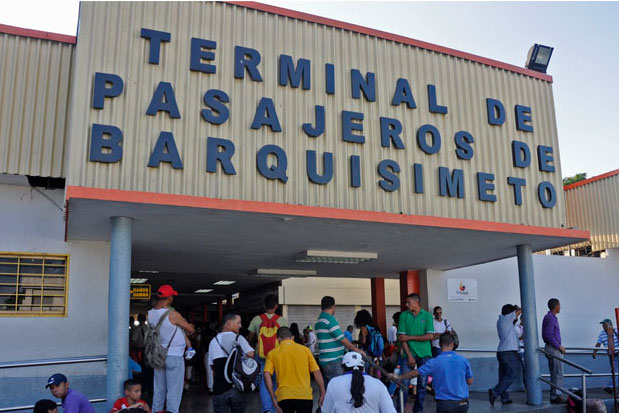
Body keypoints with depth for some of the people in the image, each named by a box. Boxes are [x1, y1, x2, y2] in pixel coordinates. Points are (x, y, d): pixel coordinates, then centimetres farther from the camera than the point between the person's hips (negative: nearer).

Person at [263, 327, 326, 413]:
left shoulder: (273, 353, 7)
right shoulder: (305, 349, 8)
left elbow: (267, 374, -7)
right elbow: (317, 372, 4)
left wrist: (273, 398, -6)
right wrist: (322, 394, 11)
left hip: (284, 397, 0)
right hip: (305, 396, 0)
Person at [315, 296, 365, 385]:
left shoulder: (319, 320, 14)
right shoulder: (330, 319, -15)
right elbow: (342, 339, -15)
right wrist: (356, 349, -6)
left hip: (325, 360, 9)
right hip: (333, 361, -9)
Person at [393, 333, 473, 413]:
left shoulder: (434, 363, -7)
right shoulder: (463, 360, -3)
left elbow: (414, 373, 3)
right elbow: (470, 382, 8)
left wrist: (399, 377, 18)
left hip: (444, 404, -2)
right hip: (462, 404, 2)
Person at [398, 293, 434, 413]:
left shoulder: (427, 315, 3)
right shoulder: (404, 315, 4)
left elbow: (430, 336, -5)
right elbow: (401, 337, -1)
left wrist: (410, 337, -8)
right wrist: (409, 355, -9)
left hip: (424, 354, 0)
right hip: (408, 353, 0)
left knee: (422, 383, 5)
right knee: (404, 383, -6)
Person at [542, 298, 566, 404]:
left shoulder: (550, 317, 17)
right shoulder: (550, 318, -15)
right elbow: (548, 335, -22)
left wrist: (559, 346, 18)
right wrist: (559, 346, -16)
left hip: (553, 348, 10)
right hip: (553, 349, -10)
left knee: (555, 374, 12)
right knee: (558, 374, -7)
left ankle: (554, 396, 16)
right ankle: (555, 397, -4)